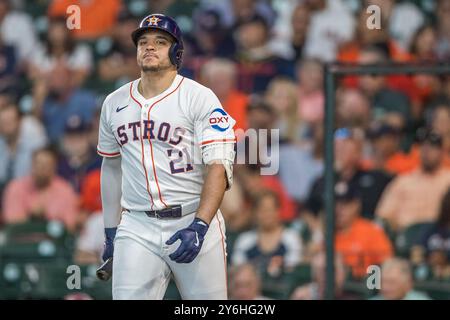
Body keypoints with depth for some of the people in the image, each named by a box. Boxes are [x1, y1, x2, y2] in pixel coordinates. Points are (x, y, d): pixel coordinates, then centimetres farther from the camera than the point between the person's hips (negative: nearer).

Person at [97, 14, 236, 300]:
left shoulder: (200, 98, -5)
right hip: (137, 228, 3)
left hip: (196, 222, -3)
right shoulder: (114, 104, 11)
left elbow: (219, 166, -12)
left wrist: (199, 226, -23)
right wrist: (111, 231, 18)